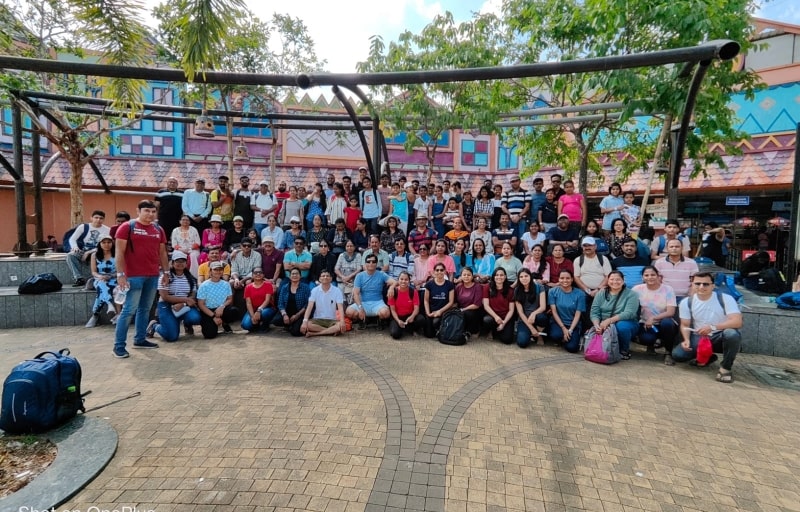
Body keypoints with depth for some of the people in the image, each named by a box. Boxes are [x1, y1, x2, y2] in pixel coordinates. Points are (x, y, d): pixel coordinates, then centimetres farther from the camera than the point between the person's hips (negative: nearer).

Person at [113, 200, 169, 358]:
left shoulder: (158, 229, 13)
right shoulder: (127, 227, -3)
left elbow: (162, 252, 18)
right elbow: (119, 252, -7)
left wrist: (166, 272, 16)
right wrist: (120, 274, -13)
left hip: (153, 276, 6)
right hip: (134, 276, -6)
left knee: (145, 309, 12)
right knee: (129, 310, -6)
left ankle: (140, 339, 22)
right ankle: (119, 345, 3)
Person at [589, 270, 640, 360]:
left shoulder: (631, 294, -6)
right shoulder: (601, 294, 5)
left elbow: (629, 313, -20)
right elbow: (594, 313, -3)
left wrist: (609, 320, -31)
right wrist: (597, 325, -24)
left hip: (626, 323, -2)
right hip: (604, 326, 2)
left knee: (622, 326, -35)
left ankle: (625, 350, -7)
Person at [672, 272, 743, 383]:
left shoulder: (726, 299, -14)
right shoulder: (686, 302, -6)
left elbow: (737, 322, -24)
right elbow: (685, 325, 2)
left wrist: (712, 327, -38)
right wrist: (687, 340, -18)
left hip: (719, 337, -2)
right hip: (699, 338, 3)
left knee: (732, 334, -38)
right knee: (677, 354, -20)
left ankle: (726, 368, -12)